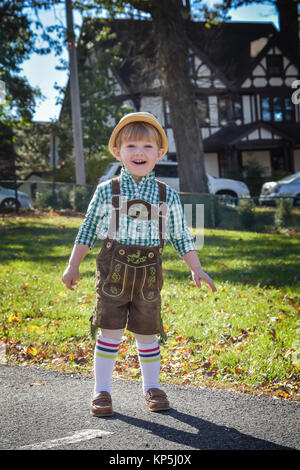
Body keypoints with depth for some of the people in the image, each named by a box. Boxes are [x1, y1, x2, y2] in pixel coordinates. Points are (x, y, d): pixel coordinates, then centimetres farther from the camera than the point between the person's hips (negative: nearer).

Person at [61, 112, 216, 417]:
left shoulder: (168, 195, 4)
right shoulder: (106, 191, 1)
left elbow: (181, 237, 9)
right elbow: (87, 231, 8)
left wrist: (196, 269, 2)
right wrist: (73, 266, 7)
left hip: (149, 273, 1)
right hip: (113, 269, -1)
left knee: (147, 333, 9)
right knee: (110, 331, -1)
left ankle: (152, 388, 26)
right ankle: (101, 391, 11)